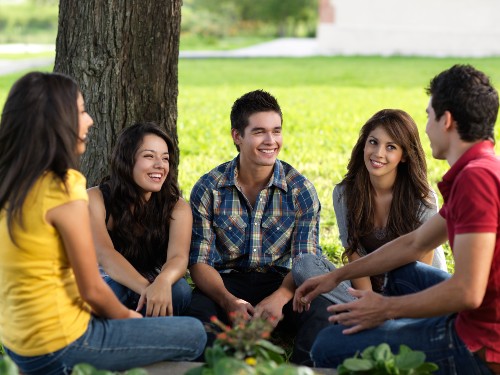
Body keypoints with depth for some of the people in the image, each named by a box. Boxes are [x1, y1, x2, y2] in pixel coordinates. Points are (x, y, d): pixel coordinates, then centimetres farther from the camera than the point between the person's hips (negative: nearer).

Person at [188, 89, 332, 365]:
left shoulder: (301, 190, -1)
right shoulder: (208, 189, -3)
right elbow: (199, 261, -6)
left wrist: (279, 298, -29)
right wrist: (229, 301, -28)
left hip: (281, 283, 1)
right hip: (226, 283, 0)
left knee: (320, 307, -31)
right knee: (199, 309, -34)